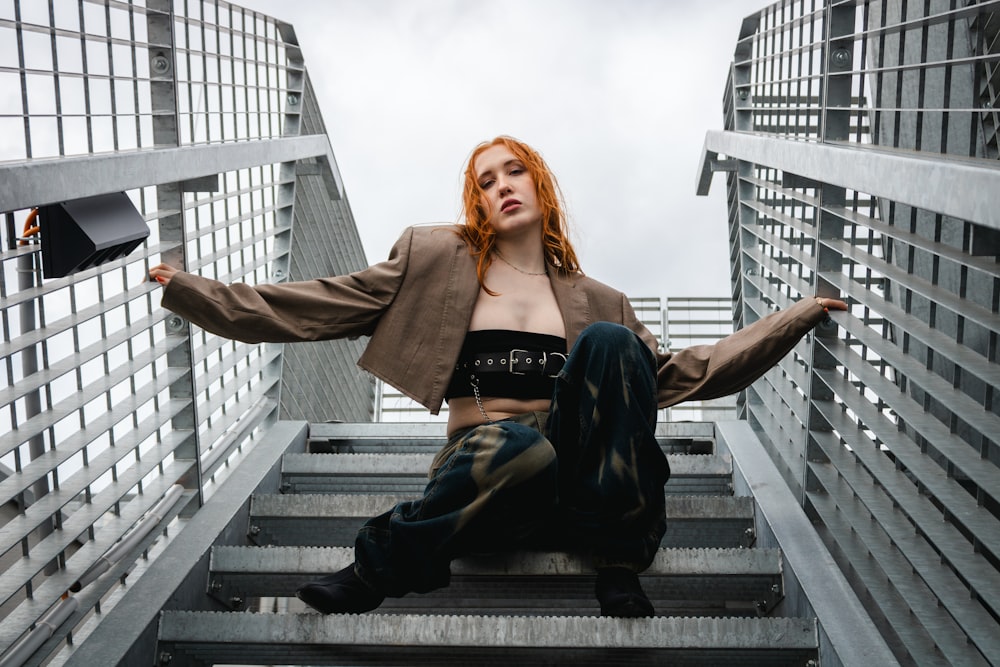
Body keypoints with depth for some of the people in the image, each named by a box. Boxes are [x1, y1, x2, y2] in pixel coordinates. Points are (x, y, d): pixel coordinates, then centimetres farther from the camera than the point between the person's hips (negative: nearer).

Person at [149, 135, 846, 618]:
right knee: (520, 446, -39)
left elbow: (680, 375, 18)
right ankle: (378, 567, -15)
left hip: (572, 473, 2)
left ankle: (619, 558, -18)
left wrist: (797, 318, 16)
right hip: (482, 458, -2)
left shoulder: (594, 302, 19)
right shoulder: (439, 261, 12)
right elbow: (324, 305, 7)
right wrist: (193, 292, 0)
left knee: (606, 342, -23)